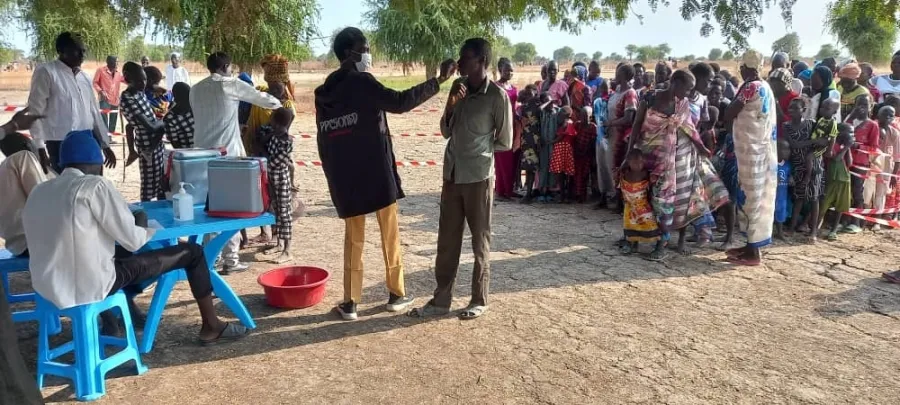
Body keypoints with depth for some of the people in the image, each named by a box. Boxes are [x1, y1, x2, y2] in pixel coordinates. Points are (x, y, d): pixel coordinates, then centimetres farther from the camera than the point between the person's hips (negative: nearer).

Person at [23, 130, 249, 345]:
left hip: (47, 288, 8)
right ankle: (211, 327, 16)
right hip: (89, 286, -7)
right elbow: (132, 241, -12)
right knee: (192, 252, 3)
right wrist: (151, 228, 9)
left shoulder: (38, 192, 9)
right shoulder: (95, 185, -12)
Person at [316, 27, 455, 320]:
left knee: (353, 238, 12)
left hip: (344, 179, 5)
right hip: (377, 174, -5)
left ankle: (350, 303, 12)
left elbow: (324, 142, 12)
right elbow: (400, 102, -19)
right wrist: (439, 81, -14)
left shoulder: (324, 93, 11)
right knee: (390, 234, 9)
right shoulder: (361, 82, -9)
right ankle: (397, 294, 18)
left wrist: (334, 178, 16)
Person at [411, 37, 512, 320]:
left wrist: (478, 150, 1)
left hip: (478, 177, -6)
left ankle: (479, 300, 19)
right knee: (447, 240, 11)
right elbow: (446, 132, 10)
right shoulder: (460, 89, 8)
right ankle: (441, 299, 21)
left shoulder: (497, 96, -10)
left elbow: (505, 142, -6)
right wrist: (451, 104, -5)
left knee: (480, 241, 6)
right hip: (452, 175, 6)